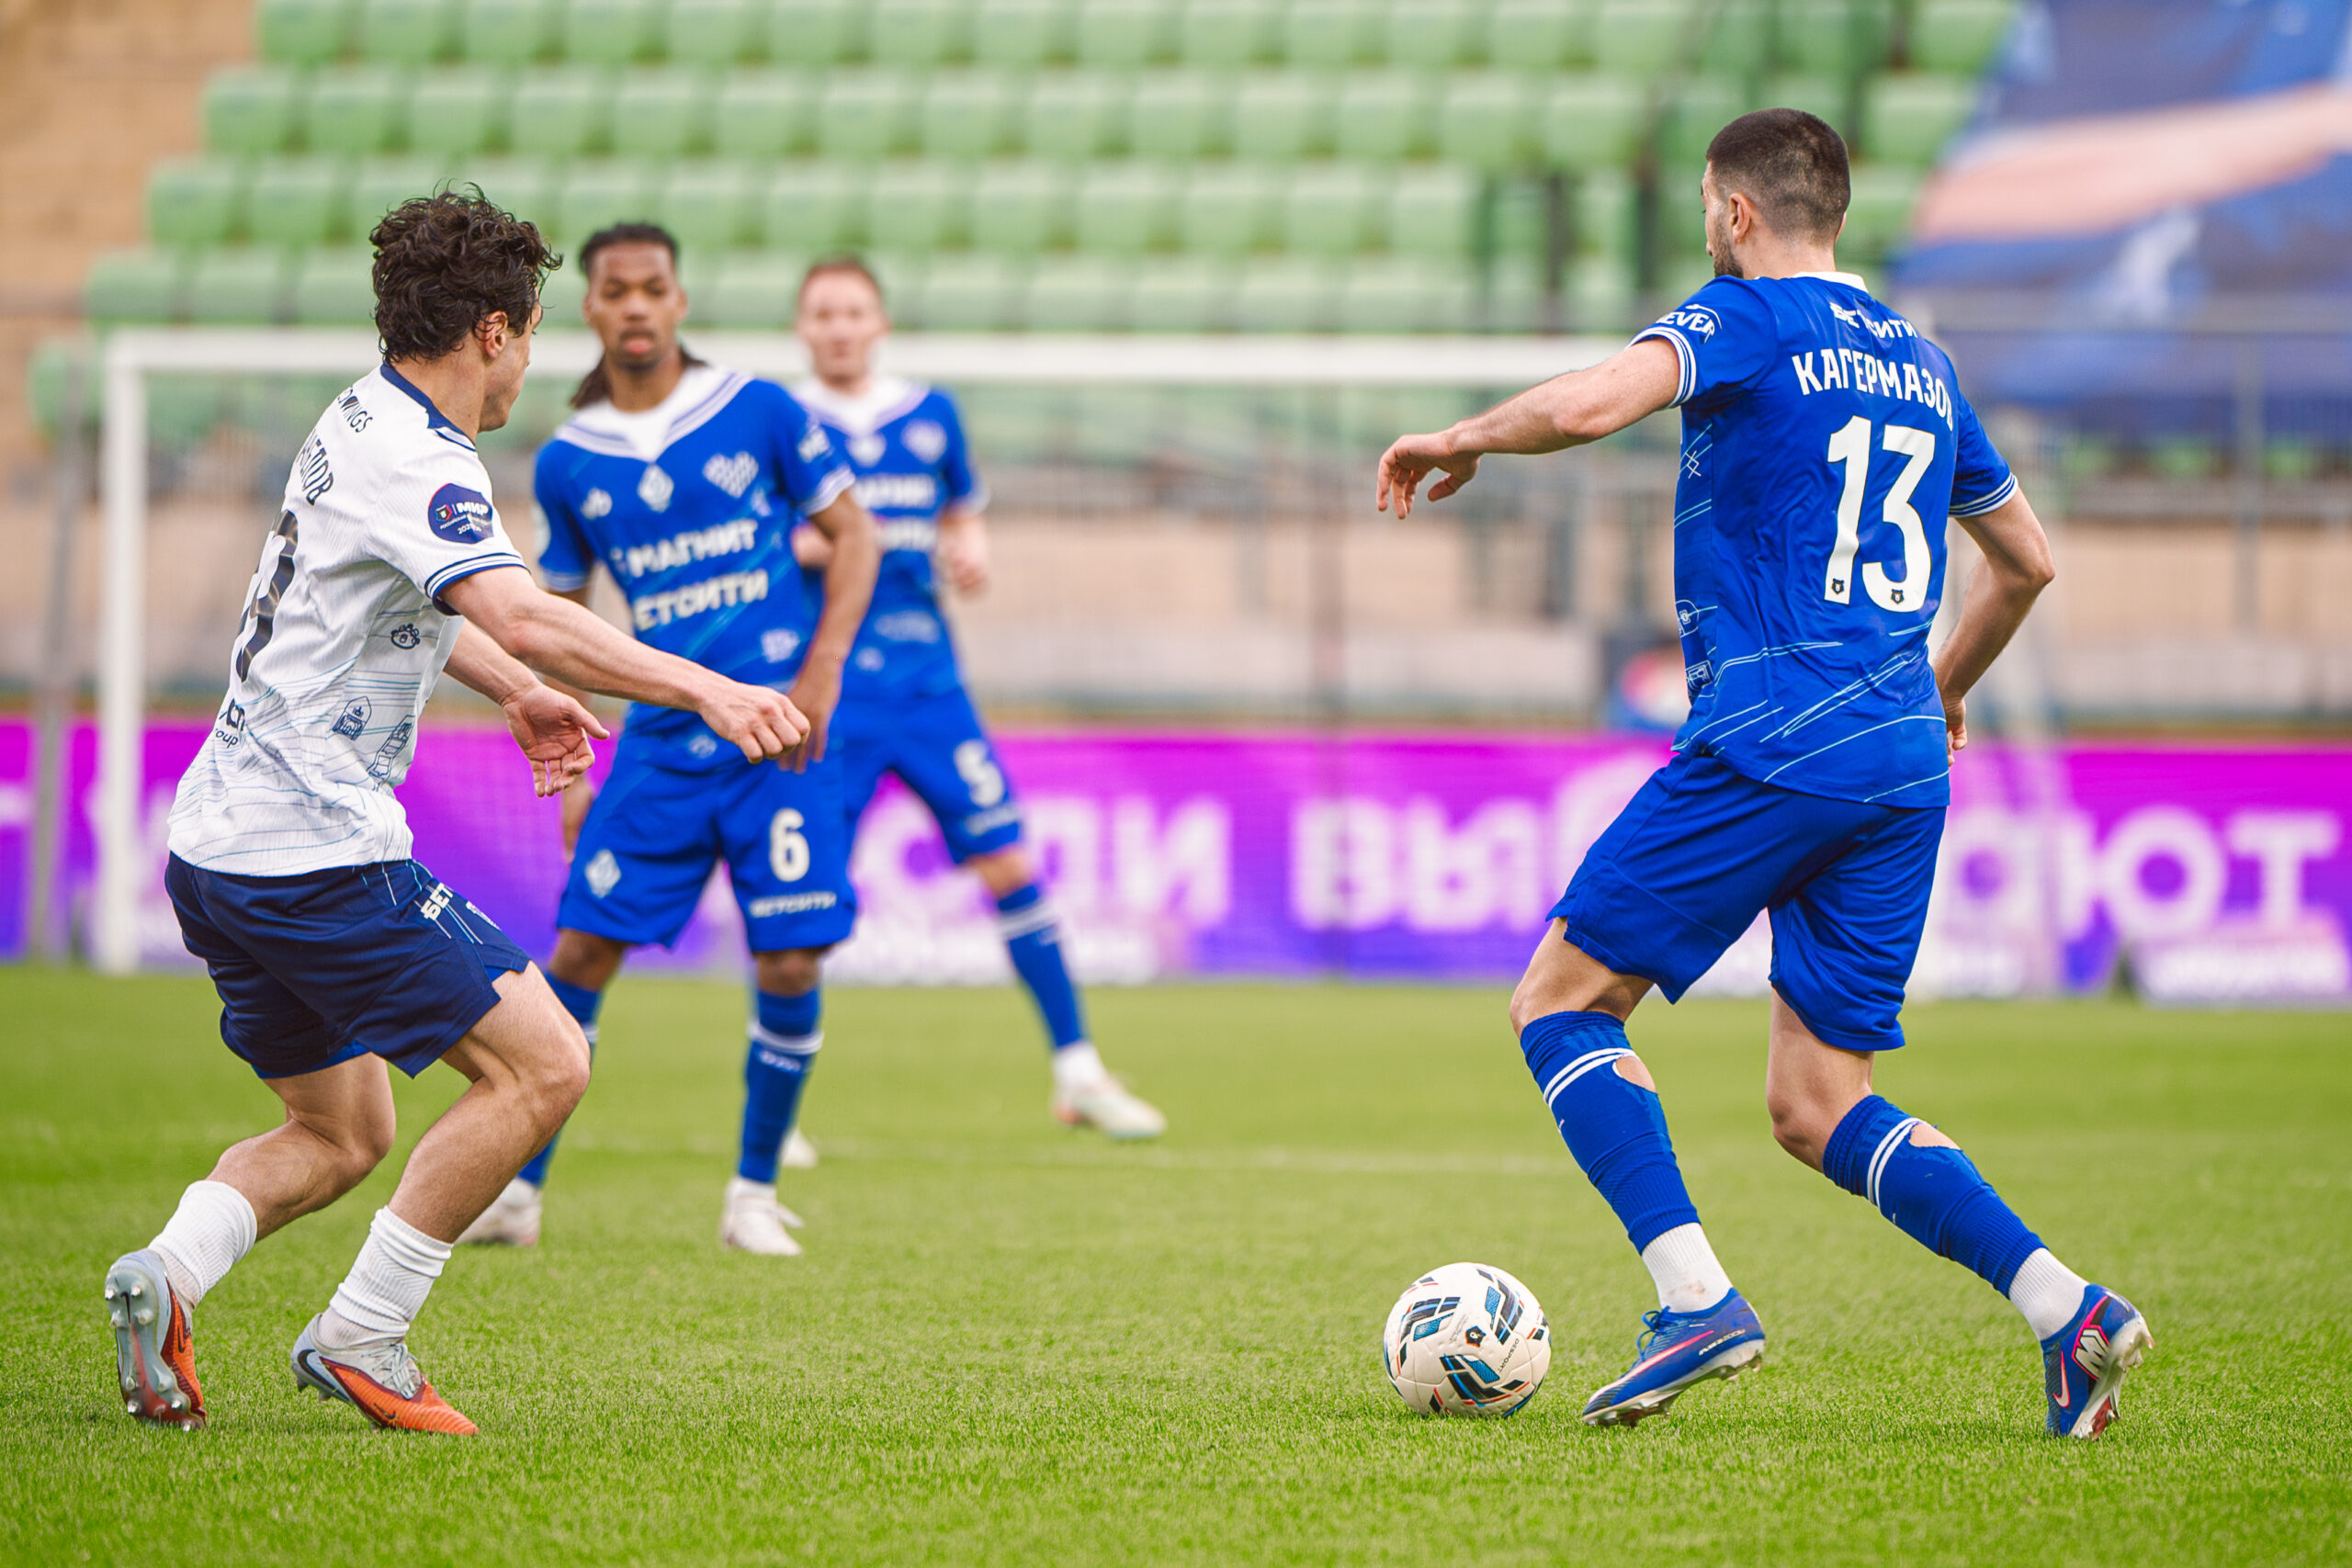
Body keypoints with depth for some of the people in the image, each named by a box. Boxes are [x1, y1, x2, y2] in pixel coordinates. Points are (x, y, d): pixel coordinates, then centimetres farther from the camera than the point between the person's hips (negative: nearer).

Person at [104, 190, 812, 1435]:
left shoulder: (365, 423, 15)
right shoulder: (415, 460, -16)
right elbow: (522, 619, -33)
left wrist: (514, 692, 35)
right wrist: (706, 692, -36)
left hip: (221, 850, 10)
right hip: (316, 852, -10)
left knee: (339, 1133, 19)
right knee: (542, 1063, -7)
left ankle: (169, 1273, -5)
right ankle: (359, 1339, -6)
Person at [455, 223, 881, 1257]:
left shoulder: (759, 414, -2)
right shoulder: (568, 462, 5)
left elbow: (853, 534, 4)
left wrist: (824, 666, -9)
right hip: (661, 737, 2)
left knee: (789, 965, -7)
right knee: (581, 951, -4)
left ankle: (754, 1192, 11)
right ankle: (518, 1188, 8)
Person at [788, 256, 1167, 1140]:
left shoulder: (931, 415, 10)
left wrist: (972, 549, 1)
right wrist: (803, 546, -18)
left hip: (927, 678, 3)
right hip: (823, 691, -3)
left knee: (1007, 866, 0)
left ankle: (1077, 1072, 10)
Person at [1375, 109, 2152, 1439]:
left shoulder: (1745, 319, -2)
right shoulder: (1919, 360, 20)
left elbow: (1585, 405, -21)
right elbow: (2027, 561, 30)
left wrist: (1458, 442, -2)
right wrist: (1945, 691, 45)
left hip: (1768, 746, -7)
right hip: (1903, 762, 7)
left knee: (1560, 1004, 3)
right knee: (1816, 1103, 10)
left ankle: (1698, 1300, -12)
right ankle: (2069, 1307, -7)